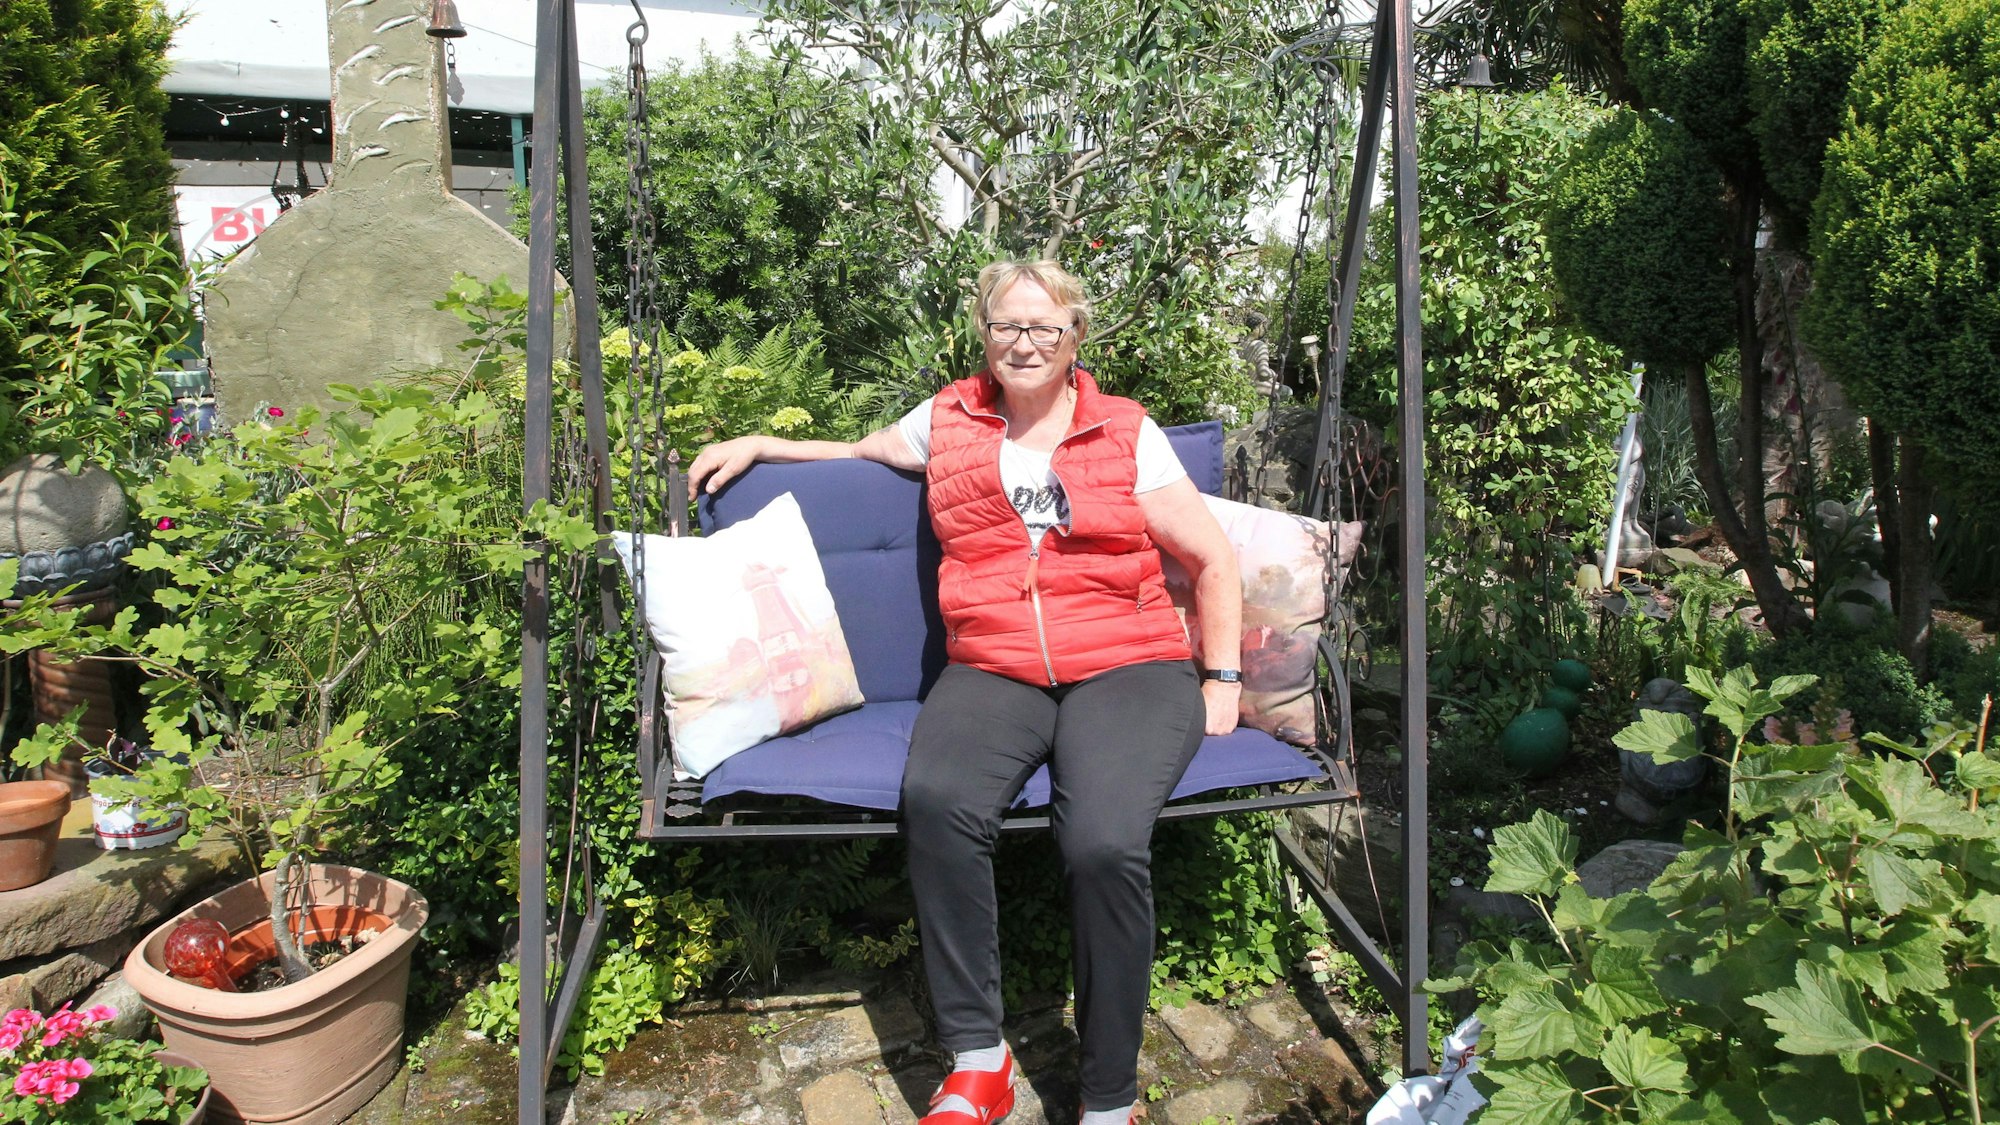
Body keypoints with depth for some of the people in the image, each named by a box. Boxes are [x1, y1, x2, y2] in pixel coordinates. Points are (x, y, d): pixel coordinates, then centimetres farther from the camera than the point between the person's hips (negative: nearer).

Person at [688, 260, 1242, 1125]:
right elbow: (862, 450, 40)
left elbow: (1213, 562, 15)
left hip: (1128, 666, -1)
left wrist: (1222, 678, 6)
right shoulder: (948, 420, 19)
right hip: (992, 671, 2)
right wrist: (756, 446, 32)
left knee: (1105, 842, -32)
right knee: (936, 798, -33)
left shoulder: (1128, 432, 13)